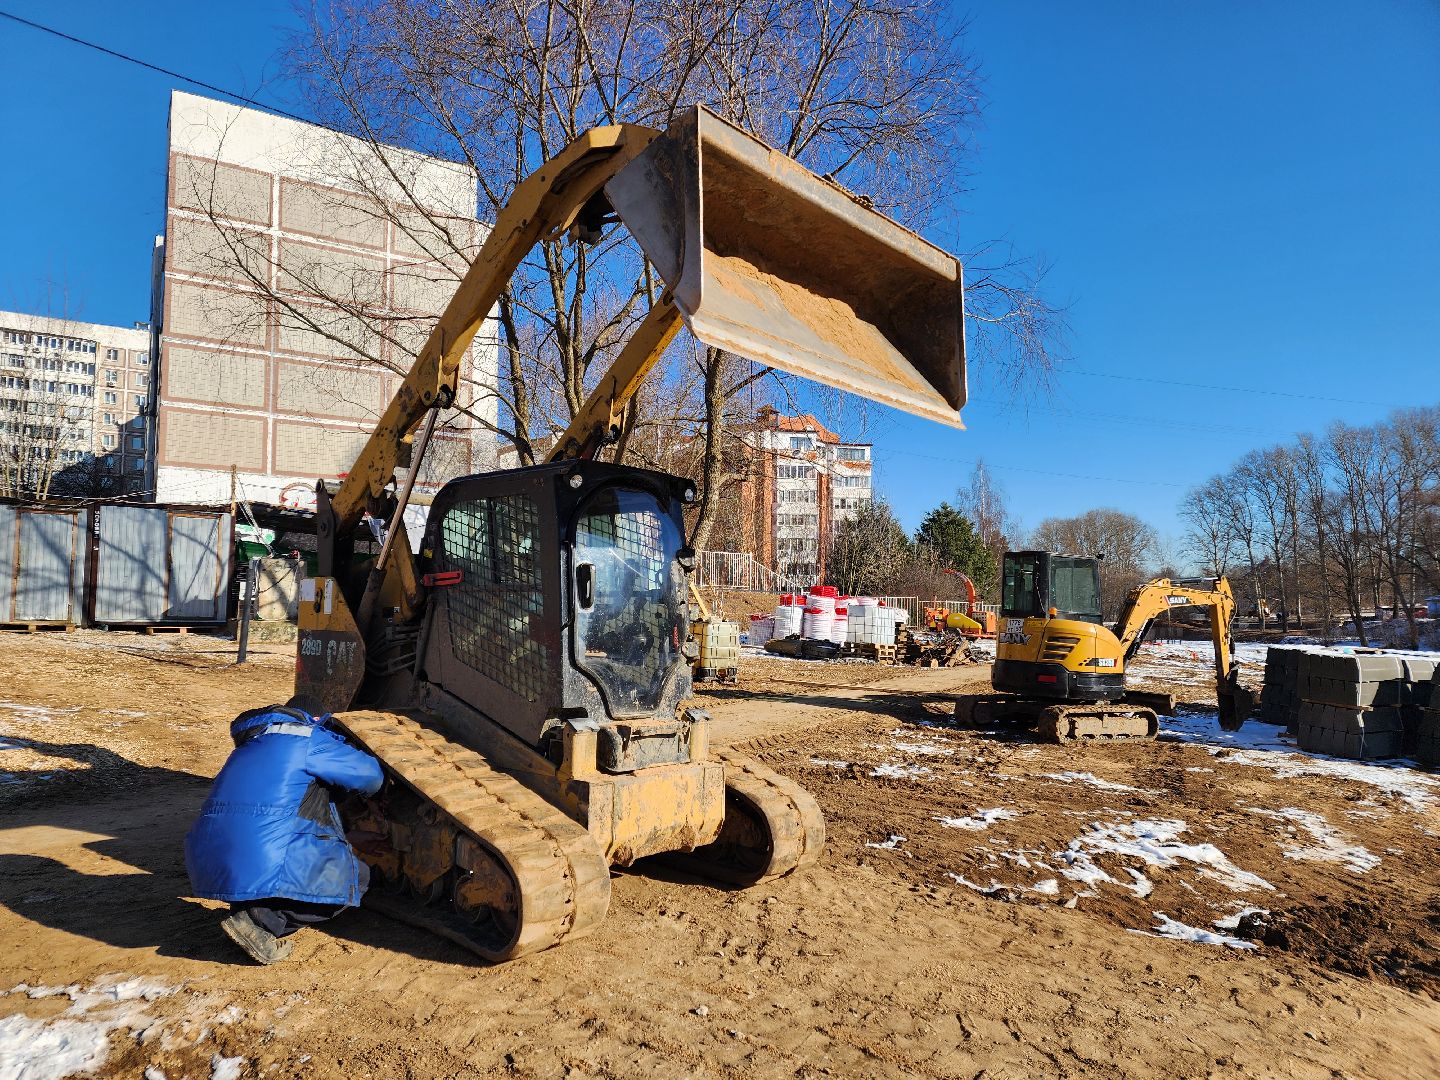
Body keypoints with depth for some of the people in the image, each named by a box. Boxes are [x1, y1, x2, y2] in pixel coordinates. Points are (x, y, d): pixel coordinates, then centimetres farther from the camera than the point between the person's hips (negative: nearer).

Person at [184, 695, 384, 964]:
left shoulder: (248, 747, 27)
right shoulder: (308, 739, 3)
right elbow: (371, 775, 8)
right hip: (263, 868, -8)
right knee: (356, 876, 6)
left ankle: (246, 906, 10)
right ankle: (262, 922, -7)